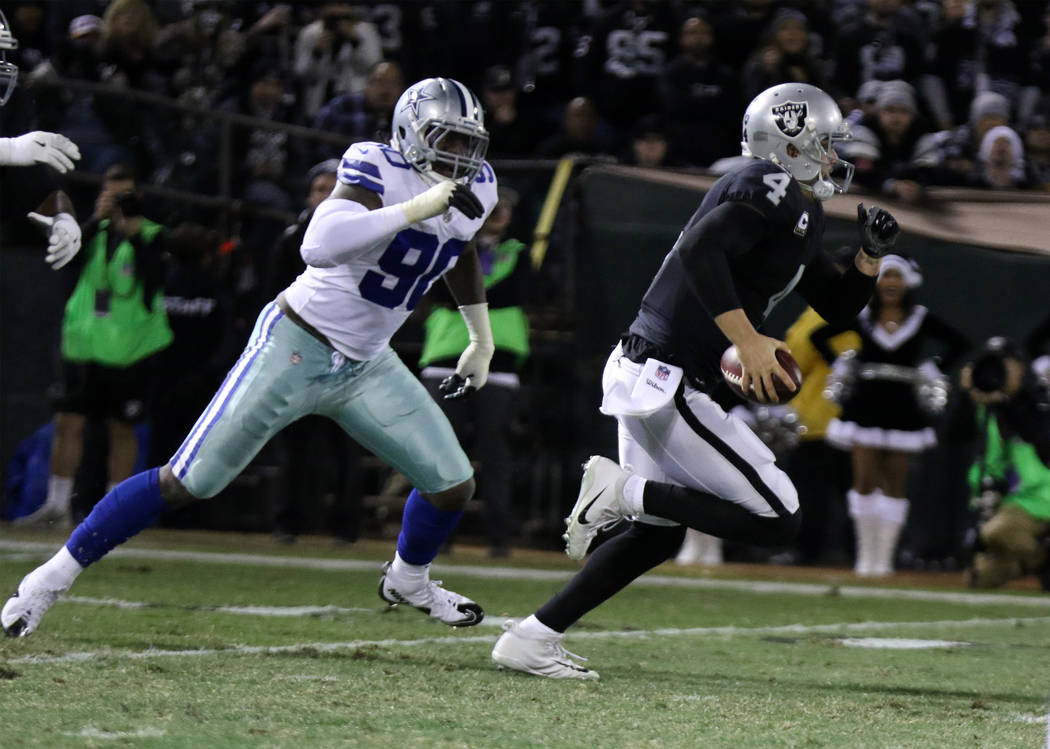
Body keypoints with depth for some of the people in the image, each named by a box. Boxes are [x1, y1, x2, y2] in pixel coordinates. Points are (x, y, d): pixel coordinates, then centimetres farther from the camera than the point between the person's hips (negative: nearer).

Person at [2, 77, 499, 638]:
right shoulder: (378, 171, -21)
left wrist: (482, 342, 31)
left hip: (363, 368, 7)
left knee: (454, 485, 4)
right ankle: (56, 575, 6)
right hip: (294, 352, -7)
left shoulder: (473, 189, 1)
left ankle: (408, 580, 36)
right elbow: (320, 247, -39)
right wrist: (416, 209, -38)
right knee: (188, 482, -7)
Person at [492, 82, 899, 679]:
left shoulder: (801, 214, 20)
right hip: (668, 382, -11)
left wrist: (872, 256, 9)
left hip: (645, 376, 11)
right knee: (777, 522, -8)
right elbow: (699, 249, -27)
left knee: (658, 536, 21)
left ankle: (531, 639, 19)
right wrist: (748, 340, -26)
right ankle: (624, 489, -8)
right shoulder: (772, 189, -12)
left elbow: (839, 305, 28)